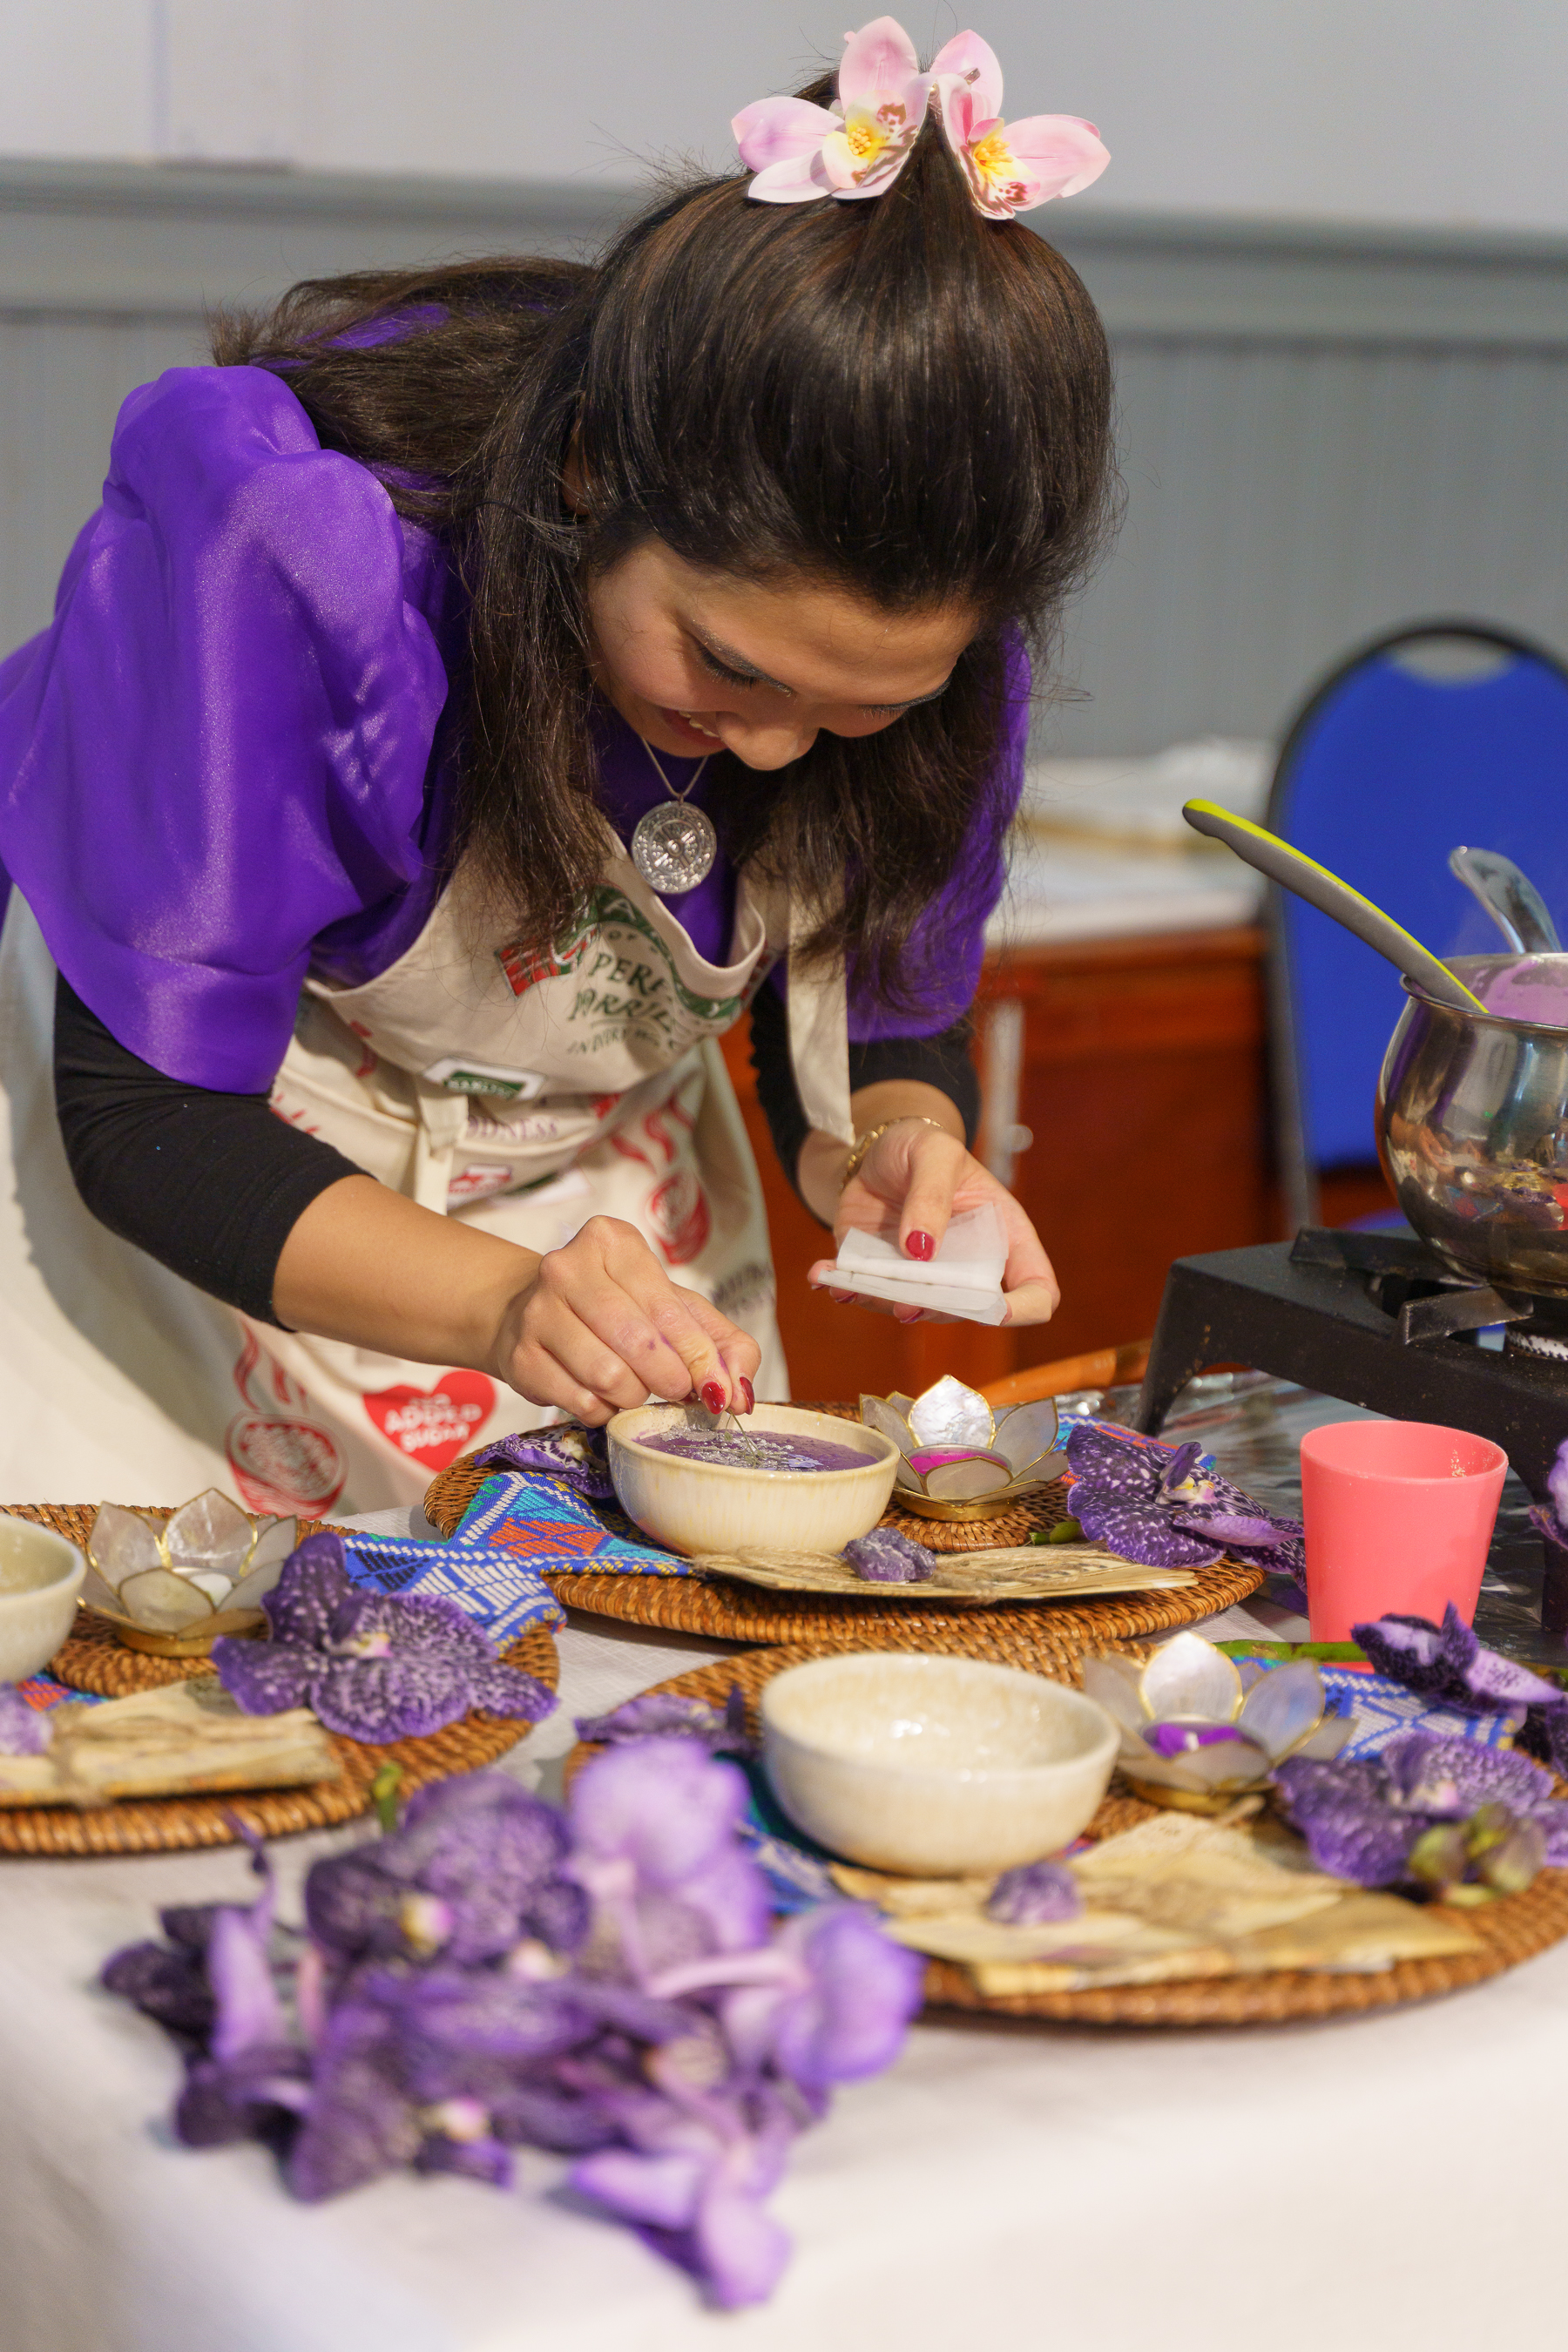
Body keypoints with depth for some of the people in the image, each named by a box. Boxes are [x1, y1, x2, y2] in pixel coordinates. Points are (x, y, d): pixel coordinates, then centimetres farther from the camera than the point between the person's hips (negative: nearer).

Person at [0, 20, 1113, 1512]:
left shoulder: (916, 631, -20)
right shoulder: (277, 543, -34)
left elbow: (877, 1025, -5)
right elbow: (144, 1115, -29)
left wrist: (887, 1159, -29)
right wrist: (501, 1305, -44)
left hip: (602, 1201, 3)